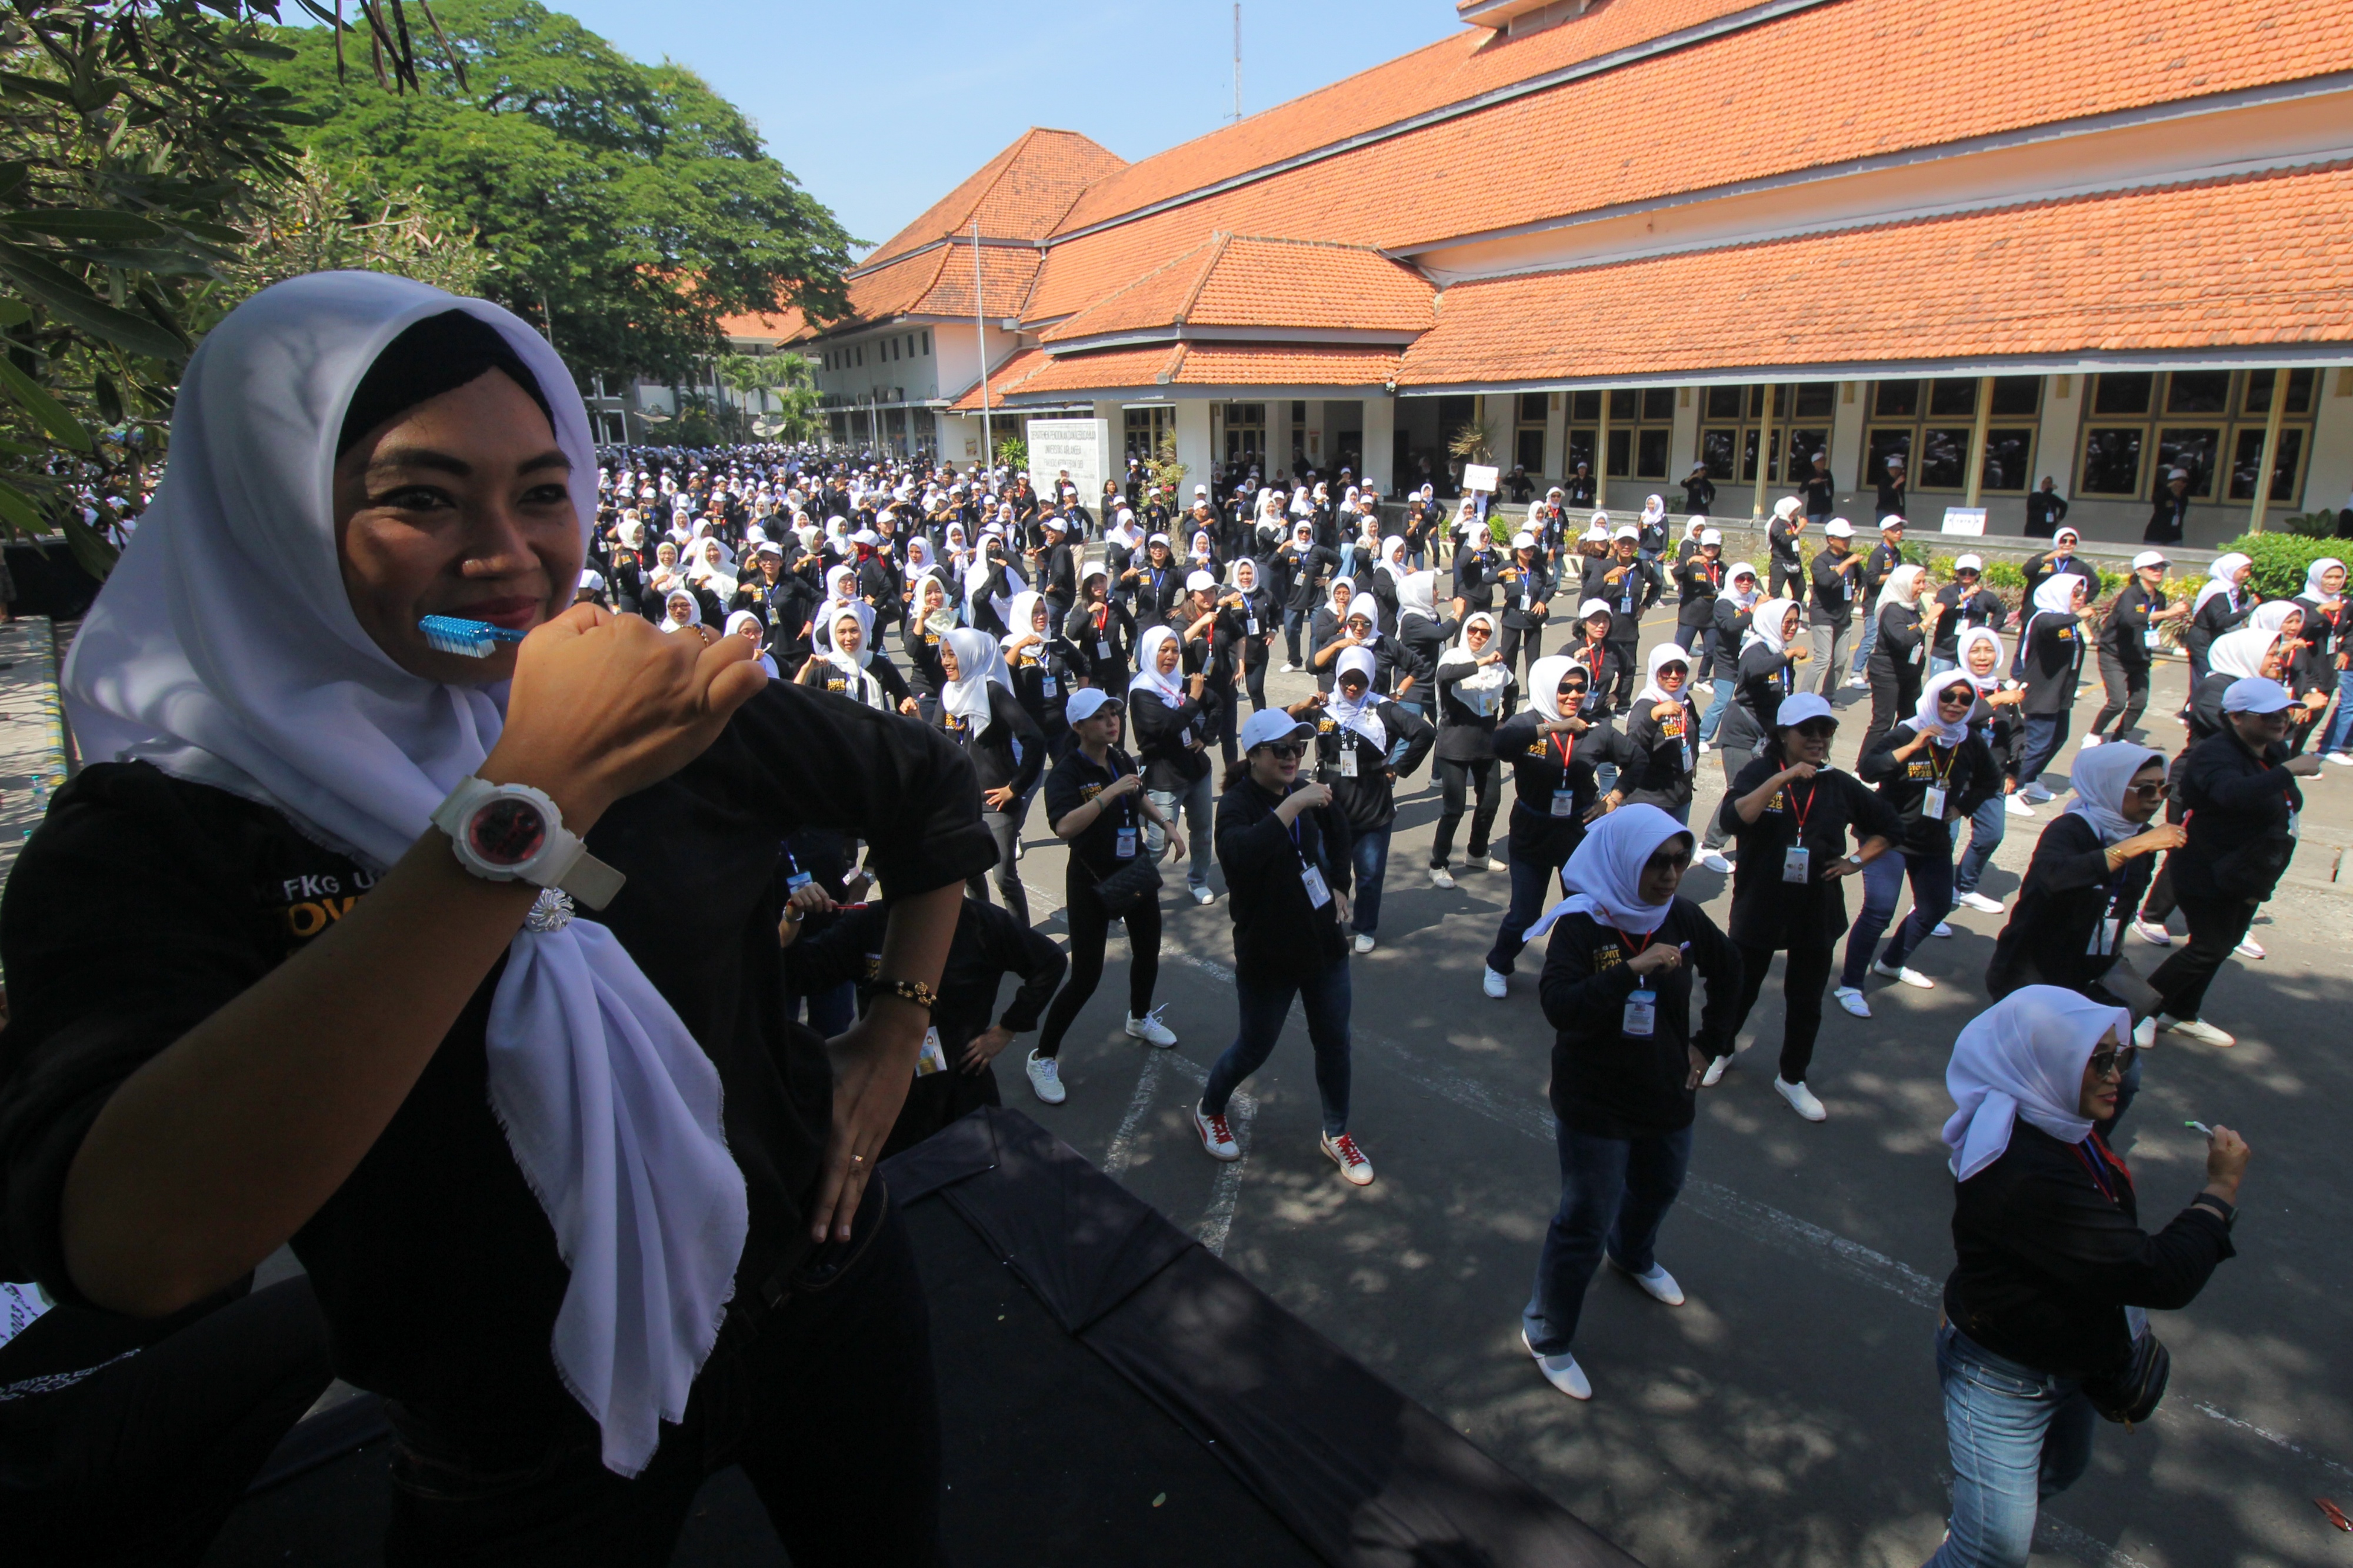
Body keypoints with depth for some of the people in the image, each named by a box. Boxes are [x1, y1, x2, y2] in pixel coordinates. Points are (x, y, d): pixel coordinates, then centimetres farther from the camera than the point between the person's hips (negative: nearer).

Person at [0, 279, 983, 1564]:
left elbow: (932, 793, 5)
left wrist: (896, 1034, 0)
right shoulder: (151, 834, -16)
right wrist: (530, 796, -39)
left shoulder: (668, 710, -9)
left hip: (821, 1293, 3)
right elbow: (135, 1250, -34)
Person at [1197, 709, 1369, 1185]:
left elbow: (1338, 830, 21)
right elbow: (1241, 855, -42)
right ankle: (1209, 1111, 38)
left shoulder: (1302, 792, 0)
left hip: (1324, 943, 6)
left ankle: (1336, 1135, 33)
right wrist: (1292, 806, -42)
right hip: (1267, 953, -5)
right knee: (1255, 1047, 10)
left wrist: (1339, 885, 13)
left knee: (1334, 1042, 13)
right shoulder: (1237, 803, -19)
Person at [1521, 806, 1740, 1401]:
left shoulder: (1682, 918, -7)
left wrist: (1706, 1043, 11)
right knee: (1584, 1224, 3)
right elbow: (1559, 1006, -35)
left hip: (1667, 1096, 6)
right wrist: (1632, 968, -41)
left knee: (1659, 1187, 30)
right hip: (1595, 1106, -6)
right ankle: (1545, 1337, 23)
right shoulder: (1580, 924, -23)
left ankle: (1633, 1256, 63)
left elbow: (1729, 970, 13)